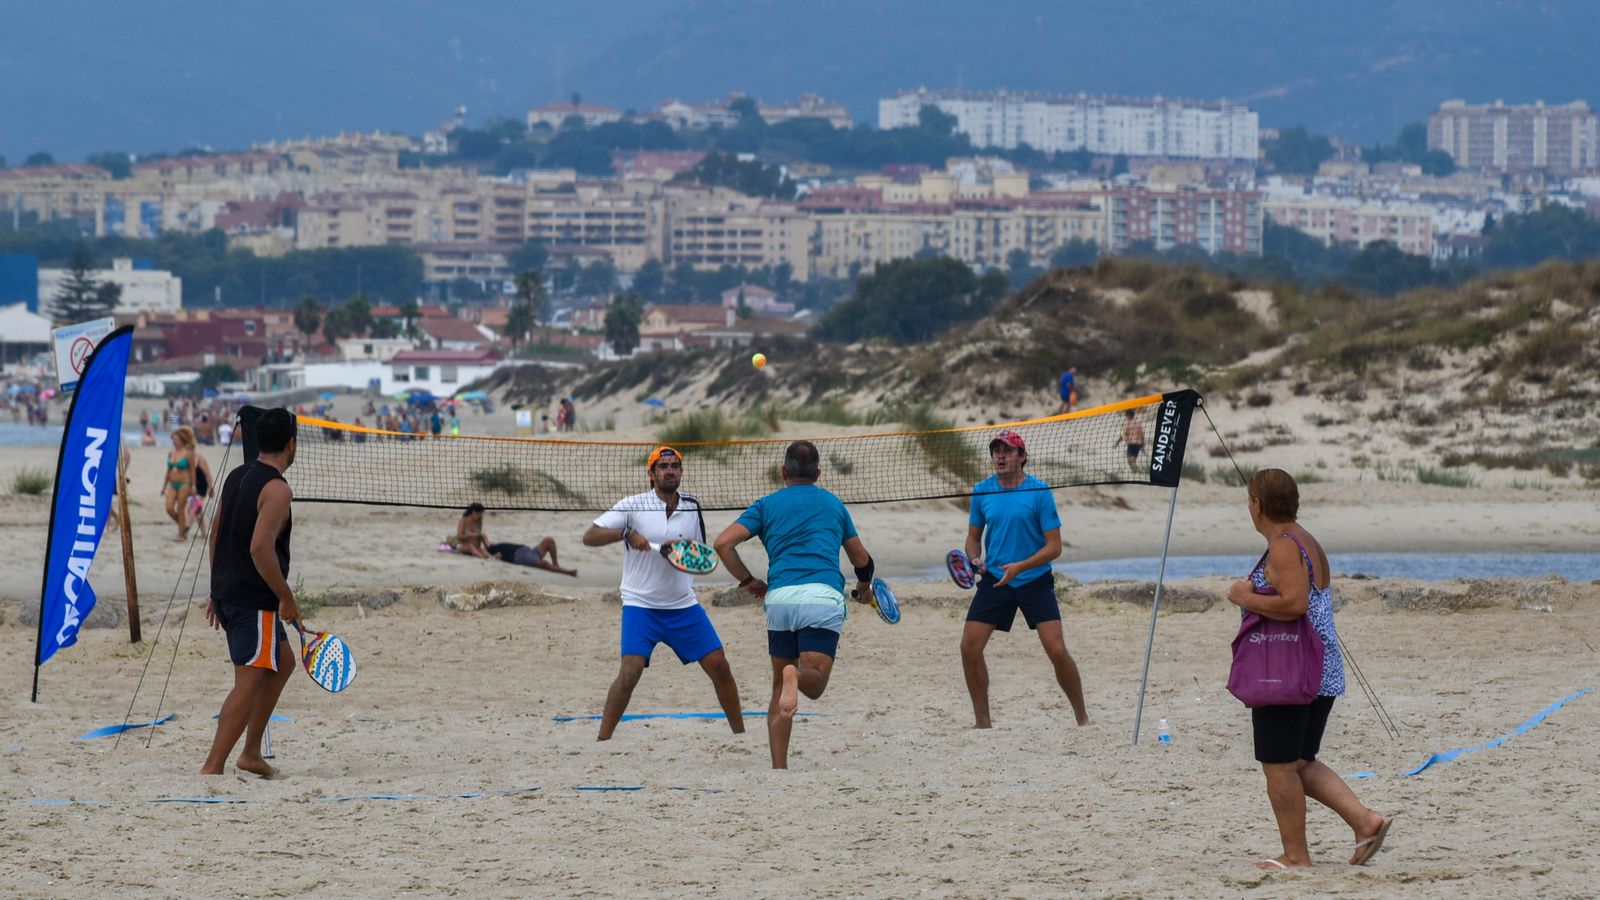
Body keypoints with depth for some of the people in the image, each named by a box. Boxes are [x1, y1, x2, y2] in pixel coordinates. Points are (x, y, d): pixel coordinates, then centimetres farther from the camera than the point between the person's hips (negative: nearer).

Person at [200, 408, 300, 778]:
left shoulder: (237, 477, 11)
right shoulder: (276, 489, -16)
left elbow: (216, 534, 17)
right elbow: (260, 548, -24)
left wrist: (217, 592, 24)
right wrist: (287, 599, -16)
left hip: (229, 593, 10)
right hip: (255, 600, -10)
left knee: (283, 661, 23)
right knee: (249, 684, -9)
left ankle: (251, 753, 22)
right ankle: (212, 768, -14)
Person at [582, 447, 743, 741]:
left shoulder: (691, 506, 5)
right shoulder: (633, 506, -7)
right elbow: (589, 537, -13)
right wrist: (626, 533, -28)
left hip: (684, 605, 4)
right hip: (640, 604, -4)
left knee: (719, 667, 1)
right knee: (631, 670, -20)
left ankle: (740, 733, 17)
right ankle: (602, 740, -13)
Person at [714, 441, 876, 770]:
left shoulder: (767, 504, 17)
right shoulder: (833, 504, 22)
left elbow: (723, 543, 4)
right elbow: (862, 559, 31)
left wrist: (747, 581, 18)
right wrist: (865, 587, 52)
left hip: (779, 598, 1)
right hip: (823, 595, -1)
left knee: (779, 687, 14)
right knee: (816, 683, -7)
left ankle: (779, 768, 5)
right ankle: (797, 677, -44)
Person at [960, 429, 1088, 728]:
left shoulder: (1039, 492, -11)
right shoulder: (982, 491, 0)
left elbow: (1054, 546, -12)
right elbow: (973, 537, 13)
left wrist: (1020, 567, -25)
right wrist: (975, 559, -9)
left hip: (1034, 580, -4)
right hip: (994, 580, 4)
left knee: (1057, 650, -14)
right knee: (969, 648, -6)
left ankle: (1082, 718, 3)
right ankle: (982, 721, 9)